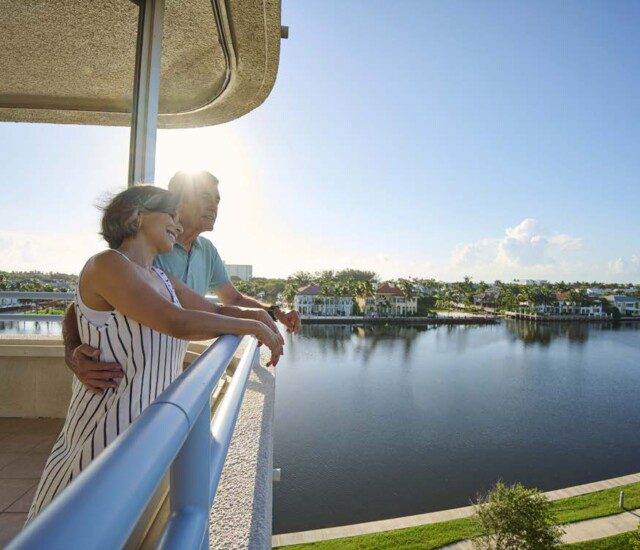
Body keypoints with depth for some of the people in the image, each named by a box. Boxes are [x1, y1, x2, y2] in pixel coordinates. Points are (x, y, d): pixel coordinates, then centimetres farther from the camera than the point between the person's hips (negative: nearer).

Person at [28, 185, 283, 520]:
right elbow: (179, 323, -27)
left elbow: (217, 314, 17)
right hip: (108, 439, -8)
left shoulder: (161, 280, 10)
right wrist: (255, 327, -16)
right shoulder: (105, 264, -16)